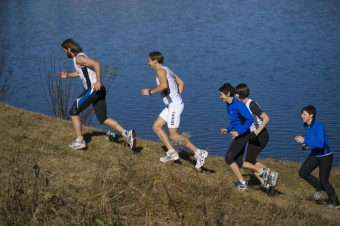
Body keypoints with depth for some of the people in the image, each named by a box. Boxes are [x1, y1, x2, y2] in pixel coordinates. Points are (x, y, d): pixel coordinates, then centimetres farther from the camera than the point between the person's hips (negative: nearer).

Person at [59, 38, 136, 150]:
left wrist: (98, 81, -26)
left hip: (93, 89, -10)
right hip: (98, 91, 10)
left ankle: (79, 141, 7)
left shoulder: (79, 58, -10)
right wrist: (68, 75, 33)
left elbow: (96, 64, -24)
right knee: (103, 119, 8)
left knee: (73, 112, 4)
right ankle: (127, 134, -6)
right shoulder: (80, 57, 21)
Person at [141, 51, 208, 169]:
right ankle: (172, 152, 9)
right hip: (172, 105, 10)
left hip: (174, 105, -10)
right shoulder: (167, 70, 18)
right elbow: (181, 83, 23)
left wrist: (150, 92, -18)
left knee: (174, 135, -9)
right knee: (156, 126, 12)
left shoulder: (160, 70, -12)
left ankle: (199, 152, -7)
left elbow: (164, 85, -29)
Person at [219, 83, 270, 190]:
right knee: (238, 162, 10)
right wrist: (227, 129, 7)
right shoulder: (229, 105, 11)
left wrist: (239, 132, -27)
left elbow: (249, 120, -23)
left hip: (242, 135, -10)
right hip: (238, 135, 10)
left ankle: (242, 183, 3)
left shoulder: (238, 105, -18)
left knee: (229, 158, -5)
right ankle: (262, 171, 16)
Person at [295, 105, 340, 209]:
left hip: (325, 156, -8)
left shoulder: (319, 126, -27)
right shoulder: (306, 126, -3)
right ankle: (319, 188, 18)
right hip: (315, 154, 8)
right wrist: (306, 145, -3)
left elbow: (320, 143, -37)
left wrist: (304, 141, -36)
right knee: (303, 173, -4)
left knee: (323, 180, -7)